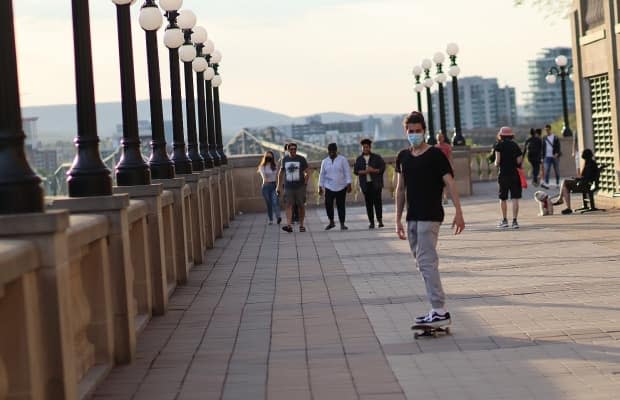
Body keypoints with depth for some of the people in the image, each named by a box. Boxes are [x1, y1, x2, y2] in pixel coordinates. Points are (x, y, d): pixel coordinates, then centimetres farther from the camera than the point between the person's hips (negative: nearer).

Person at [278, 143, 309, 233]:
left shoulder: (301, 159, 2)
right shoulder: (285, 159, 9)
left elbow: (307, 173, 5)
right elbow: (281, 173, 18)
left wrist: (305, 183, -5)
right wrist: (279, 185, 13)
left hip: (300, 187, -1)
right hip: (288, 187, 1)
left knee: (301, 206, 5)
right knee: (289, 205, -10)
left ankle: (301, 225, 17)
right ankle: (289, 225, -20)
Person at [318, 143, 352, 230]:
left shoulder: (343, 160, -1)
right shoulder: (325, 161, 8)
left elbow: (347, 172, -4)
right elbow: (322, 175, 12)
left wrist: (349, 184, -12)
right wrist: (320, 187, 8)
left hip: (341, 187, -2)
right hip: (329, 187, 2)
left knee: (341, 206, -2)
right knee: (328, 204, -8)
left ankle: (342, 224, 6)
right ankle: (331, 222, 11)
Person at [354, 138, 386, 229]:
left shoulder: (377, 157, 6)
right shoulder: (359, 159, 12)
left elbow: (383, 167, 1)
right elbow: (355, 170, 5)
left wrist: (374, 170, -15)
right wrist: (364, 172, -12)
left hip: (376, 183, -2)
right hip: (365, 184, 2)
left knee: (377, 201, -9)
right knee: (368, 203, 0)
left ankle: (380, 220, -5)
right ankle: (371, 222, 2)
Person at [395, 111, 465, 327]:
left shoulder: (435, 155, -6)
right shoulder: (403, 157, 12)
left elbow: (450, 183, -9)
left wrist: (458, 212, -16)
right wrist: (398, 219, 15)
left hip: (430, 217, -7)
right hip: (412, 218, 7)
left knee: (427, 262, -15)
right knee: (423, 263, 9)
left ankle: (440, 311, -15)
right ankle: (437, 310, 15)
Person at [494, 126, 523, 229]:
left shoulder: (499, 145, -3)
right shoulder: (515, 145, 4)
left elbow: (497, 161, -9)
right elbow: (519, 161, -2)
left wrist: (496, 164, 12)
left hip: (503, 174, -1)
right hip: (514, 174, 1)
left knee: (503, 198, 12)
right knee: (515, 198, -1)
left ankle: (504, 220, 19)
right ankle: (514, 220, -8)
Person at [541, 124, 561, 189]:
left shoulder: (555, 138, 1)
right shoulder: (545, 138, 11)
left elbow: (558, 147, -5)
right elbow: (543, 148, 14)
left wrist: (557, 154, -20)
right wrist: (543, 157, 11)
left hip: (555, 157, -2)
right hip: (547, 157, 2)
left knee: (557, 171, 6)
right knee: (546, 170, -11)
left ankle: (557, 184, 15)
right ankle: (546, 184, -17)